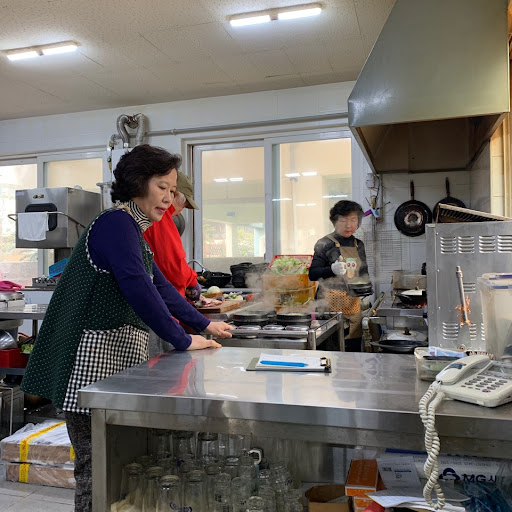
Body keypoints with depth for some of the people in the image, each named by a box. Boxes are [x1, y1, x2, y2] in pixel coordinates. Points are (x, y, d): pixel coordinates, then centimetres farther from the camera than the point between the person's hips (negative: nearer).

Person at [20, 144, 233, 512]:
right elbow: (139, 289, -22)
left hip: (118, 355, 10)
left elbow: (160, 286, 24)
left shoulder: (132, 229, 18)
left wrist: (204, 324, 26)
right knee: (96, 466, 0)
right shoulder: (116, 223, -13)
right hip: (94, 356, -10)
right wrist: (183, 341, -14)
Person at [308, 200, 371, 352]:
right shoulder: (325, 244, -3)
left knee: (355, 348, 4)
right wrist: (331, 269, -24)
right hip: (331, 304, -5)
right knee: (332, 349, -10)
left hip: (353, 304, 5)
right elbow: (313, 274, -6)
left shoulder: (358, 245, 14)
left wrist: (366, 284, 4)